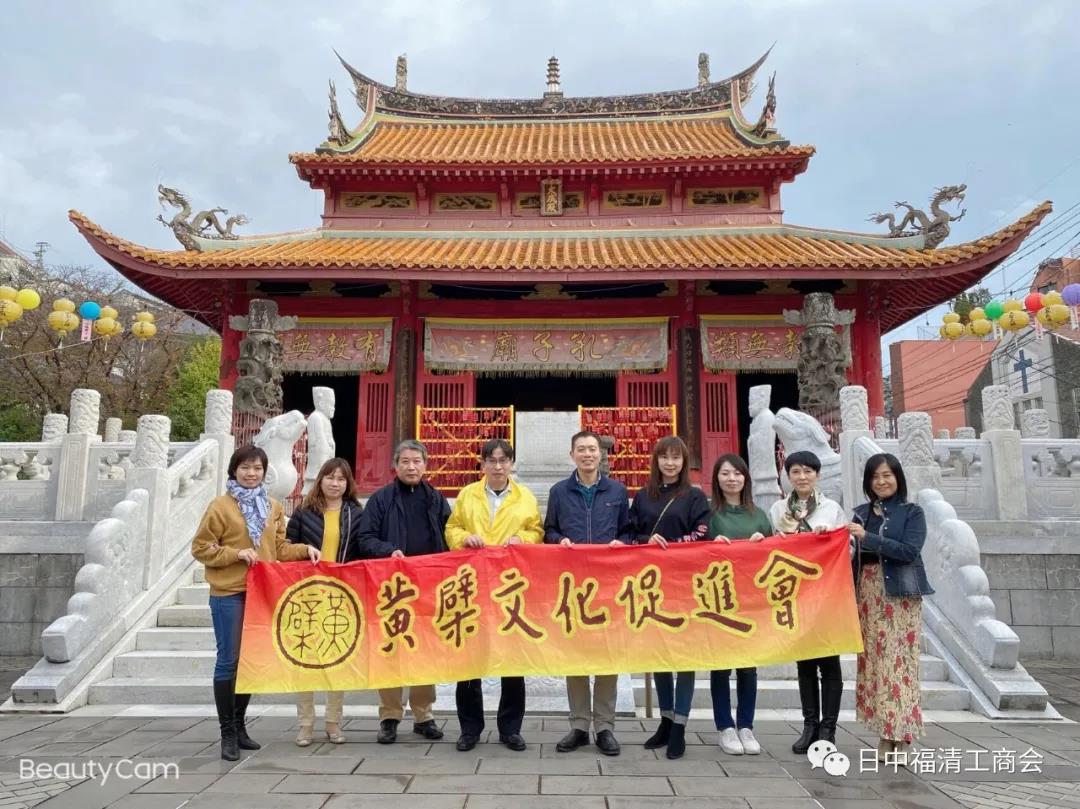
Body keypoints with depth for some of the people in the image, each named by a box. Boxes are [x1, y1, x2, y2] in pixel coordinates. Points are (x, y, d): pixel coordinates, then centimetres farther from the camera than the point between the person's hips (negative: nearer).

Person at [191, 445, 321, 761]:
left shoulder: (273, 507, 9)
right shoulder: (220, 506, -5)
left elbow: (279, 549, 11)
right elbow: (201, 548, -4)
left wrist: (304, 550, -5)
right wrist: (236, 554, -16)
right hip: (228, 594, -5)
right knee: (229, 661, 0)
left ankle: (239, 725, 27)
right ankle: (227, 733, 12)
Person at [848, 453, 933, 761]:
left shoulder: (912, 512, 1)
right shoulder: (861, 513, 12)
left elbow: (909, 551, -13)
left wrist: (867, 537, -16)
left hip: (899, 595, -4)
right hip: (868, 594, 4)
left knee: (898, 661, -5)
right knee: (873, 660, 3)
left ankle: (901, 734, 3)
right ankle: (885, 731, 11)